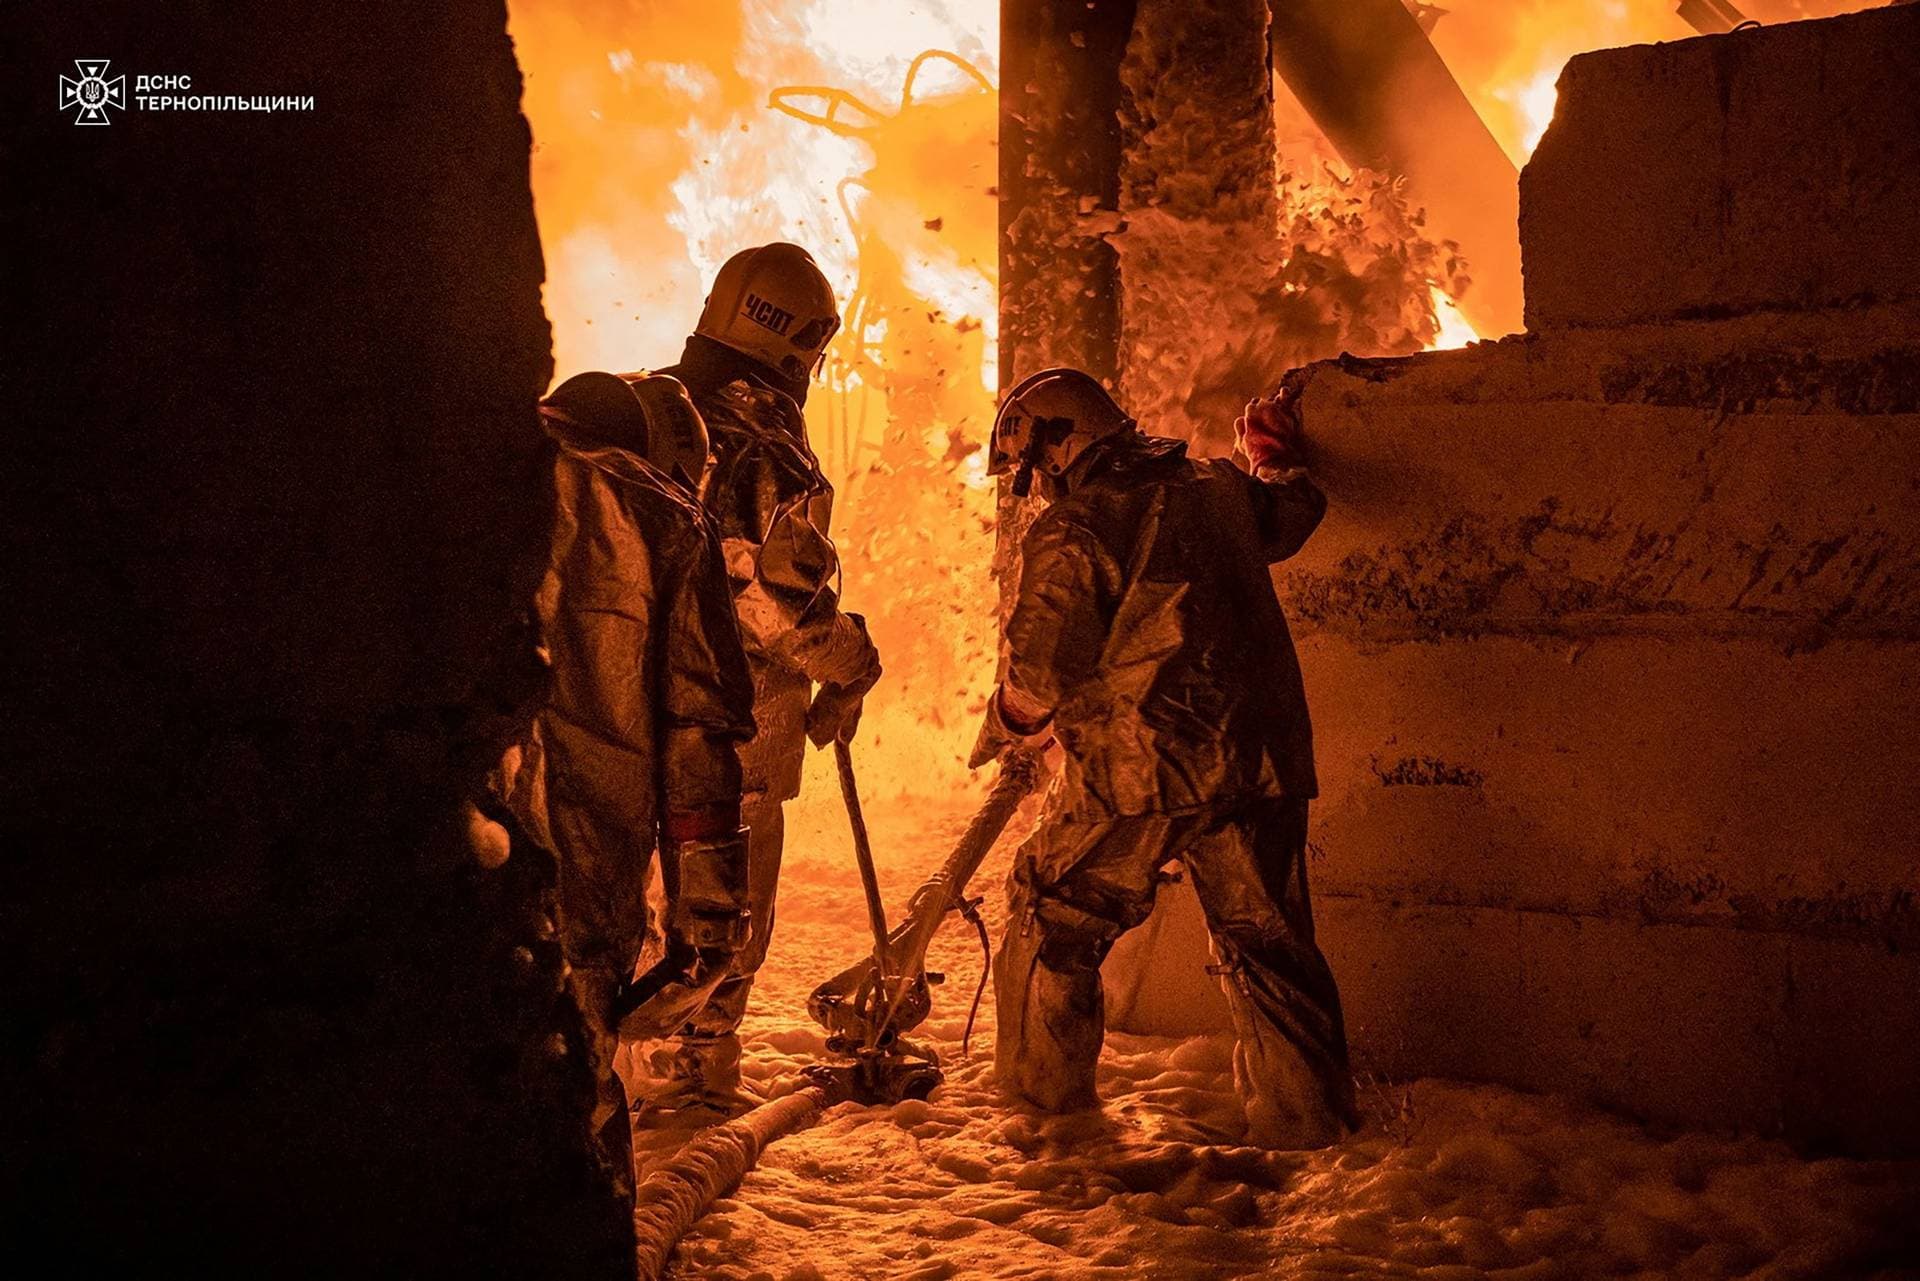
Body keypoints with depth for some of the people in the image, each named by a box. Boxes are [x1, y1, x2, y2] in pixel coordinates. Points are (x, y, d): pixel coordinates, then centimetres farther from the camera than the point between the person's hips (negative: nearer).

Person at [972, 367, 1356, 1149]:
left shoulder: (1068, 534, -8)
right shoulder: (1216, 490, 10)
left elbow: (1040, 670, -12)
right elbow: (1288, 519, 31)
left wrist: (1006, 727, 9)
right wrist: (1276, 460, 51)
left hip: (1137, 771, -5)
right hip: (1256, 762, 5)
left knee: (1054, 920, 14)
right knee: (1265, 939, 13)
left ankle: (1044, 1088, 22)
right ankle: (1304, 1113, 13)